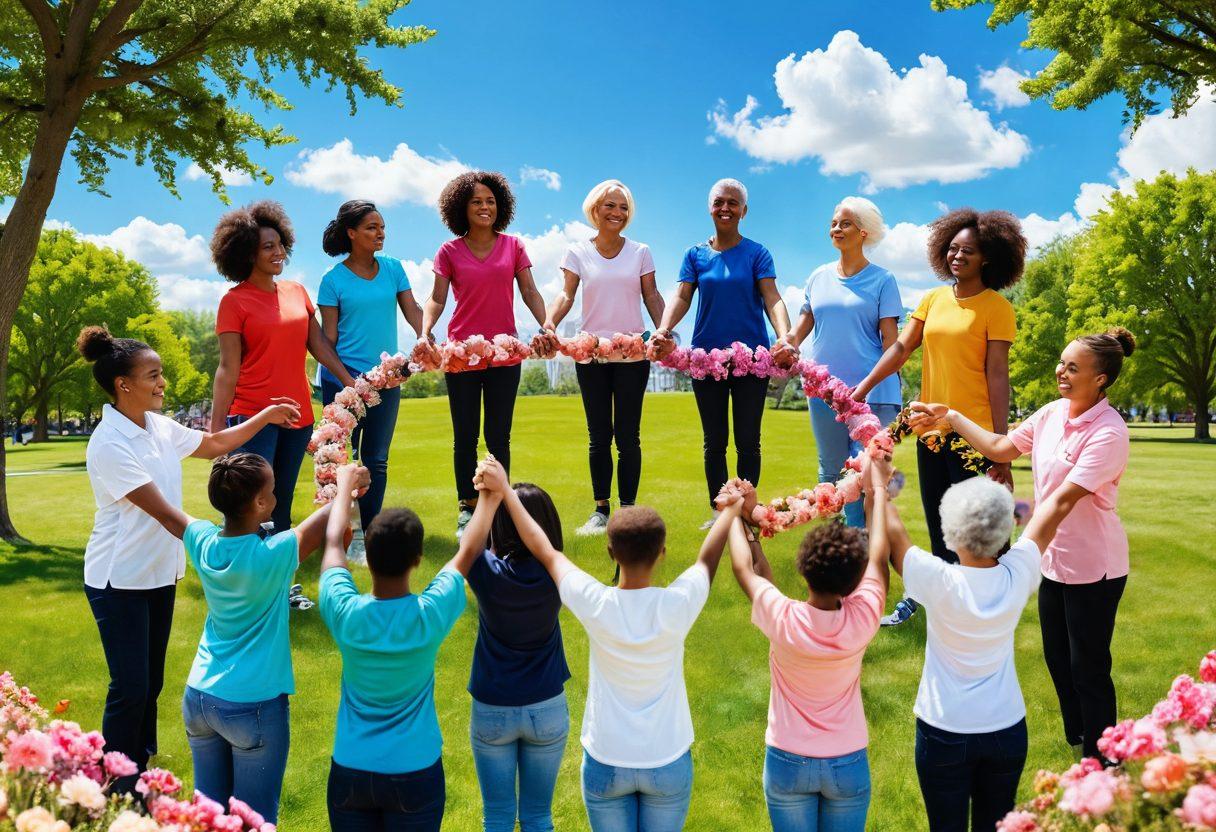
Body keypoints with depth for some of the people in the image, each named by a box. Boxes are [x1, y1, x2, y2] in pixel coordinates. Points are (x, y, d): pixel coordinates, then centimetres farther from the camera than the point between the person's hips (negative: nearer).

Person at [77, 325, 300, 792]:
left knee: (151, 683, 16)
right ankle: (117, 790, 14)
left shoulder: (159, 428, 1)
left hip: (160, 574, 8)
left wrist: (265, 417, 11)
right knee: (130, 688, -2)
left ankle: (140, 773, 32)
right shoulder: (109, 444, -22)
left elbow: (213, 445, 19)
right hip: (120, 582, -8)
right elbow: (163, 512, -27)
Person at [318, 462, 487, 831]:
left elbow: (333, 544, 1)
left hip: (350, 770, 2)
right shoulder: (431, 615, -21)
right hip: (415, 773, -1)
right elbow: (468, 551, -4)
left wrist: (344, 487, 17)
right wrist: (491, 495, 10)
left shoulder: (345, 613, -18)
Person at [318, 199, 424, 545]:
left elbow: (412, 311, 0)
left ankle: (371, 532, 21)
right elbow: (328, 336, -4)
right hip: (344, 379, -3)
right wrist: (339, 379, -11)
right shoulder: (334, 279, -5)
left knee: (377, 459, 10)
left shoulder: (393, 268, 5)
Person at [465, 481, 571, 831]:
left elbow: (470, 541, -1)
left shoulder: (489, 573, -20)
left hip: (492, 711, -1)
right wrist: (505, 491, -5)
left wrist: (489, 494, -7)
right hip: (547, 710, 1)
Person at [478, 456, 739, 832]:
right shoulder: (676, 606, -21)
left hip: (605, 763, 0)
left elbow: (545, 552, -6)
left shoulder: (595, 605, -20)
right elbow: (708, 558, 0)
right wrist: (732, 510, 17)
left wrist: (504, 490, 4)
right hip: (669, 763, 0)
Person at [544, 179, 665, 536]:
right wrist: (550, 321, -22)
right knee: (599, 435, 6)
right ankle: (600, 509, 13)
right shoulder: (577, 252, 6)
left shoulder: (640, 251, 6)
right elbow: (566, 294, -3)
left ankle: (629, 508, 8)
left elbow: (652, 296, 6)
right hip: (591, 353, 1)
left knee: (628, 435, 1)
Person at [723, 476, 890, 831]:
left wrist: (737, 513, 9)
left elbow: (744, 568, -5)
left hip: (787, 762, -1)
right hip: (848, 764, 1)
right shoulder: (862, 619, -20)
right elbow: (878, 561, -1)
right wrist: (877, 501, 14)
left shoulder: (783, 619, -24)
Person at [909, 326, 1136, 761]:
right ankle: (1076, 740, 39)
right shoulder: (1052, 413, -1)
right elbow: (1000, 447, 12)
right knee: (1057, 659, 19)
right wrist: (949, 416, 10)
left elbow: (1063, 499, -31)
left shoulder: (1107, 432, -23)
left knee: (1088, 668, 6)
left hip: (1093, 569, -7)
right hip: (1054, 558, 7)